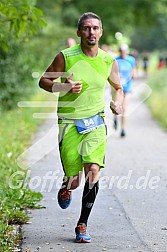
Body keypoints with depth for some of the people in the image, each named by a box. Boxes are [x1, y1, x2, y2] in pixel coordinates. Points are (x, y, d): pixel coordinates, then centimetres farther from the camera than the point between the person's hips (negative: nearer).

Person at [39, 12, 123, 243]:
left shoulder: (109, 61, 2)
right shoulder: (66, 57, -6)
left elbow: (118, 88, 19)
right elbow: (44, 81, 3)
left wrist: (117, 102, -4)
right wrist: (64, 87, -16)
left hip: (96, 122, 2)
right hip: (69, 122, -1)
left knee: (93, 170, -18)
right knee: (74, 181, -3)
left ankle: (82, 225, -3)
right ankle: (66, 187, 38)